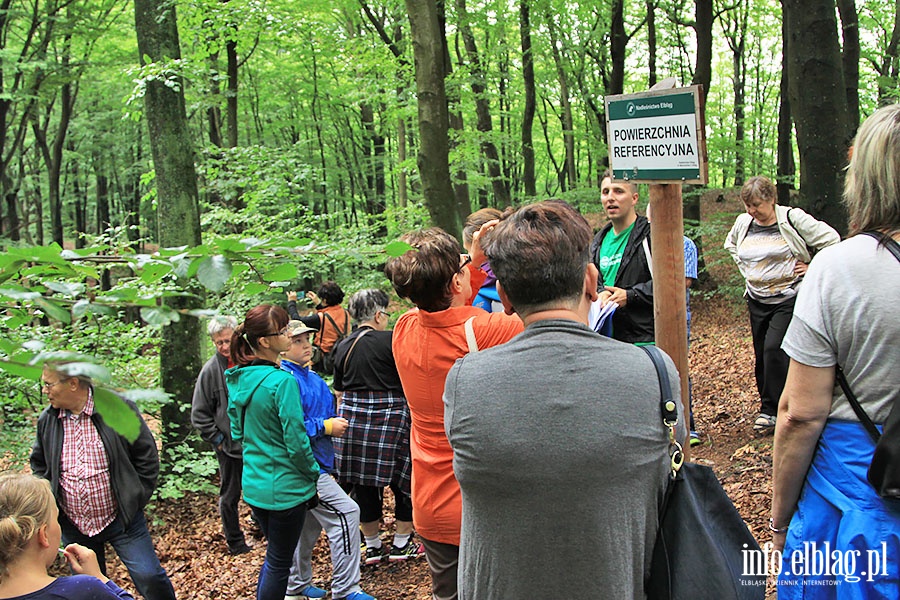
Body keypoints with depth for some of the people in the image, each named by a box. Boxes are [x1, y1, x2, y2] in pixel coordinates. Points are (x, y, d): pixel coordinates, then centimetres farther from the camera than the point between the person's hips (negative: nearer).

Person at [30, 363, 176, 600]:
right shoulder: (47, 420, 0)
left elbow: (147, 457, -5)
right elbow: (39, 464, 17)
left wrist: (136, 499, -6)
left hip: (121, 519, -4)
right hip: (73, 526, 4)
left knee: (149, 578, -8)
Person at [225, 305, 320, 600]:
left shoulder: (236, 379, 2)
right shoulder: (282, 382, -23)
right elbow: (296, 442, -20)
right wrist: (315, 475, -5)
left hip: (252, 484, 8)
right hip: (284, 488, -8)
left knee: (274, 554, 25)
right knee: (279, 562, 9)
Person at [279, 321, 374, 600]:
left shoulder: (314, 378, 13)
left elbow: (326, 413, 24)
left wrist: (336, 425, 4)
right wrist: (326, 427, -18)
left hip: (318, 464, 10)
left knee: (309, 524, 19)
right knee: (345, 513, -12)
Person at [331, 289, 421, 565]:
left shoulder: (343, 347, 8)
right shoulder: (390, 340, -10)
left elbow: (340, 391, 14)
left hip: (352, 419, 5)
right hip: (389, 419, -5)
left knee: (364, 484, 12)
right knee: (404, 480, 10)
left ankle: (372, 546, 22)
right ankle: (401, 544, 18)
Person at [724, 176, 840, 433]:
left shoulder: (793, 219, -12)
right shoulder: (743, 222, 5)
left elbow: (831, 240, -9)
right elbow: (730, 245, 26)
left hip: (789, 298, -6)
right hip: (757, 300, 6)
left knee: (774, 350, -16)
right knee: (762, 355, 8)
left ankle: (771, 410, -8)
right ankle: (769, 406, 20)